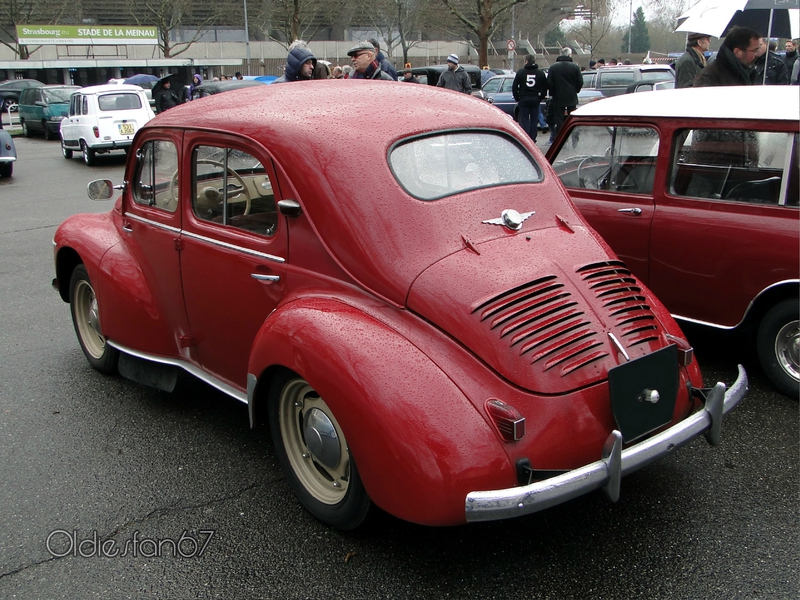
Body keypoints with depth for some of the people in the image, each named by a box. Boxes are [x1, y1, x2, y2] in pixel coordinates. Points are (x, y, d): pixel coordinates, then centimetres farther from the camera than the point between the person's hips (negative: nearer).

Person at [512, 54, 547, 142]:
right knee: (534, 120, 8)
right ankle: (532, 140, 8)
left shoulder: (520, 72, -2)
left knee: (524, 120, 1)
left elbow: (514, 87, -2)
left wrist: (517, 98, 6)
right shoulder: (540, 73, 4)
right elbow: (545, 88, 5)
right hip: (535, 99, 2)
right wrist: (540, 98, 12)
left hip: (523, 99, -2)